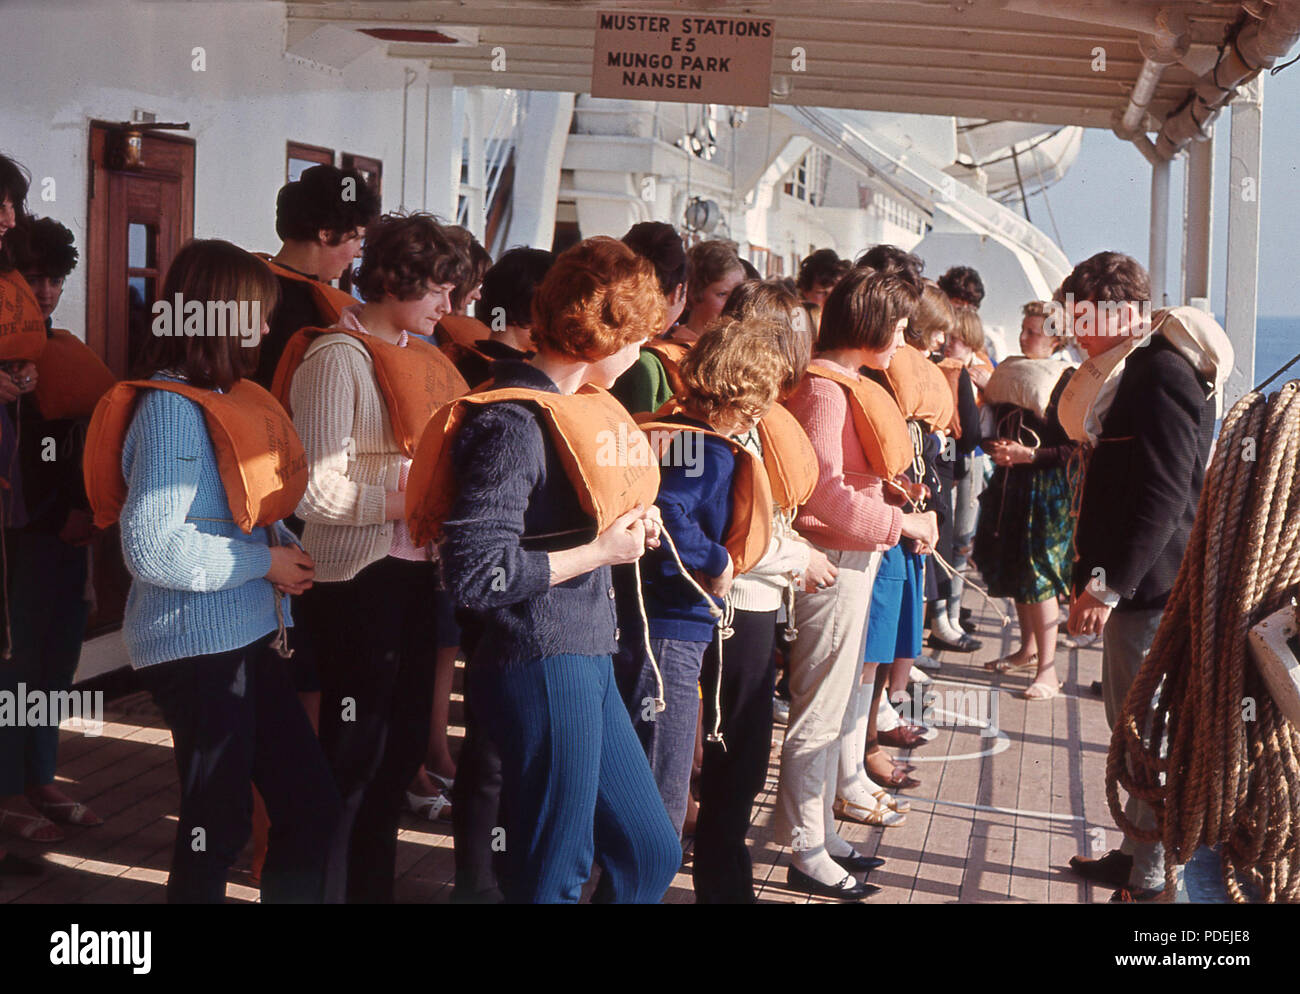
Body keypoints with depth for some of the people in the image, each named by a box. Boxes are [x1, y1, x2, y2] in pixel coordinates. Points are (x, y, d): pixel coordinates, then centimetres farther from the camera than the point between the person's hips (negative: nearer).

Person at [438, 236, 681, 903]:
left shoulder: (570, 406, 13)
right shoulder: (512, 422, -18)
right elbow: (475, 572, -24)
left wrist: (625, 523, 6)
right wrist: (599, 553, -17)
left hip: (586, 661, 10)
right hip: (541, 670, -10)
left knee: (651, 852, 17)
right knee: (553, 875, 3)